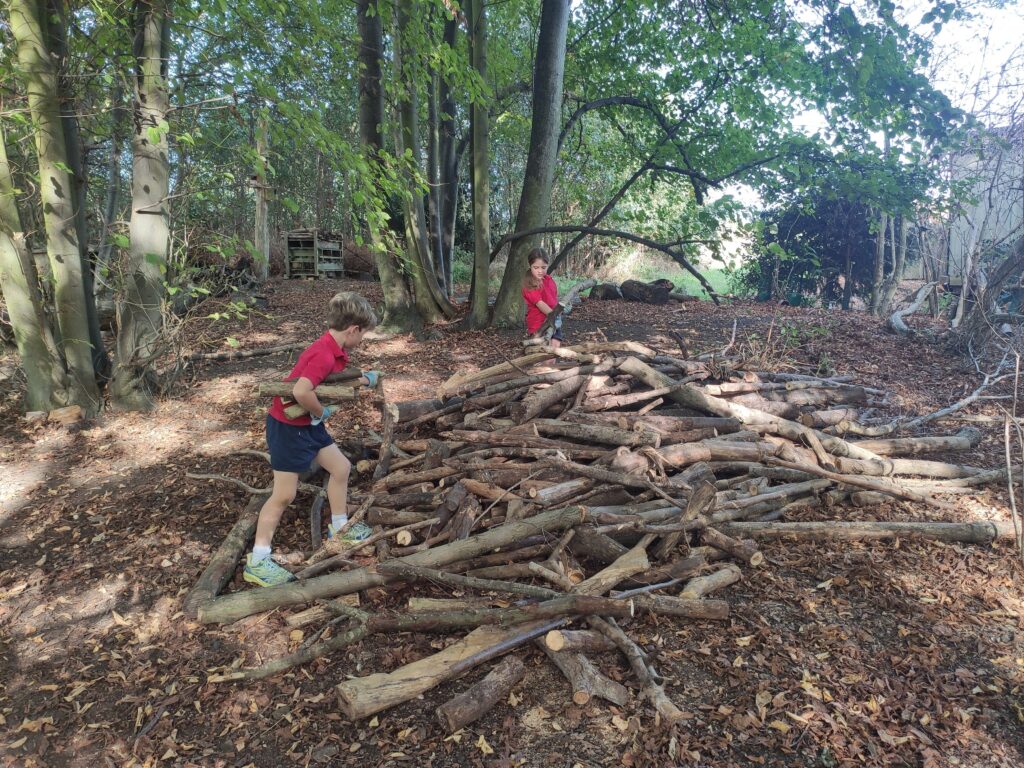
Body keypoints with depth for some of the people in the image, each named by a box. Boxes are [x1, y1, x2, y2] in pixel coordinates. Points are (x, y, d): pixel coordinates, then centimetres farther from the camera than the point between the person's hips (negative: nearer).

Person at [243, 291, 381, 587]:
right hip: (288, 426, -10)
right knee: (284, 495, -4)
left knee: (341, 467, 16)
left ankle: (339, 527, 33)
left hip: (308, 423, 10)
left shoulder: (334, 350, 4)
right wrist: (321, 413, -22)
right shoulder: (324, 355, -27)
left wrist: (365, 380, 28)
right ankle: (257, 562, 7)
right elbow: (301, 391, -40)